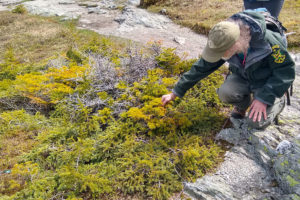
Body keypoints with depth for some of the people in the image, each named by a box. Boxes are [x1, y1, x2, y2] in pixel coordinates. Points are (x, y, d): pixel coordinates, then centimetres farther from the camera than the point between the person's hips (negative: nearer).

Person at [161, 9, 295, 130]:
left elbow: (286, 71, -22)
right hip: (243, 77, 4)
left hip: (268, 82, -3)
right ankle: (243, 103, 7)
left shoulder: (267, 41, -35)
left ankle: (278, 101, 11)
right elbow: (202, 67, -14)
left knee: (257, 122, -21)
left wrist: (263, 98, -28)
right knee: (225, 93, -28)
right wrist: (175, 93, -12)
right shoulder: (224, 43, -21)